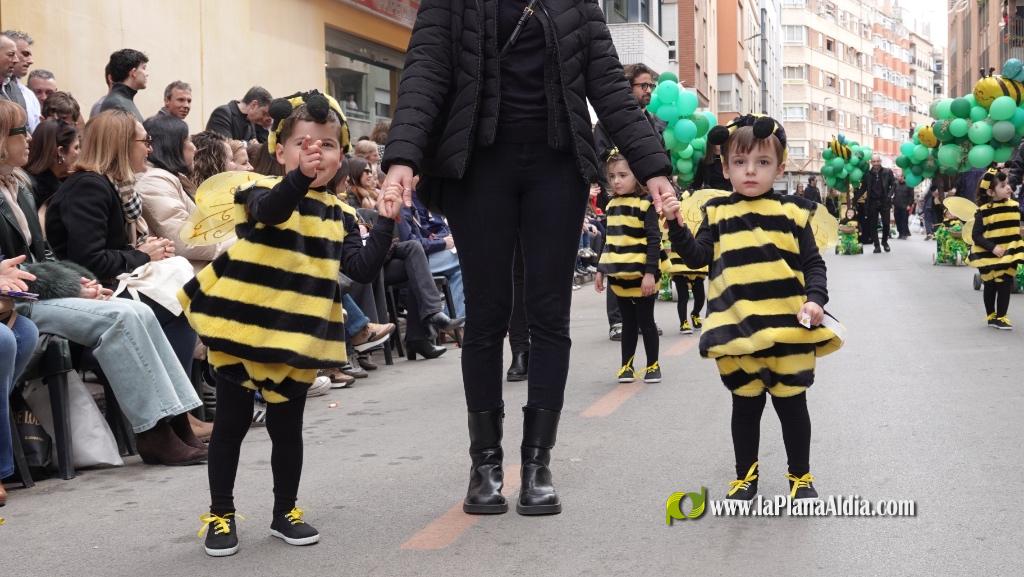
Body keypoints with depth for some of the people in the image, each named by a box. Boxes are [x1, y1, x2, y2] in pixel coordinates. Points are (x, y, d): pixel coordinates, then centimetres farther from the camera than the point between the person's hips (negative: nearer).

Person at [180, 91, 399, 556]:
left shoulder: (339, 215, 6)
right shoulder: (263, 191, -7)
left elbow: (362, 269, -3)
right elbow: (271, 210, -32)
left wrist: (385, 224, -13)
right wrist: (302, 176, -49)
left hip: (298, 340, 3)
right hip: (242, 330, -3)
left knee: (287, 428, 11)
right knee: (231, 425, 6)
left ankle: (285, 511, 26)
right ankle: (220, 514, 18)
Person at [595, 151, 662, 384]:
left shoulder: (645, 204, -10)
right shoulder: (611, 205, 10)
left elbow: (654, 240, -13)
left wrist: (650, 272, -18)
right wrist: (600, 270, 15)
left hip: (640, 275, -6)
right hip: (618, 275, 6)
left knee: (645, 321, 4)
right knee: (628, 322, 14)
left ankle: (653, 365, 15)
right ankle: (626, 365, 20)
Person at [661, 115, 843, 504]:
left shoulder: (792, 212, 5)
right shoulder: (717, 213, 7)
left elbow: (813, 264, 6)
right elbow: (698, 256, 0)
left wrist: (815, 298, -10)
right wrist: (677, 225, -15)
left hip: (788, 326, 0)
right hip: (737, 327, 1)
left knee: (792, 402, 9)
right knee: (745, 403, 11)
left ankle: (800, 476, 24)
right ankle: (745, 477, 25)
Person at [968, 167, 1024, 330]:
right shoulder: (984, 211, -14)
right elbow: (976, 235, -14)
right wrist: (992, 248, -24)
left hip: (1008, 254, 3)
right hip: (989, 256, -3)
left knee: (1006, 285, 2)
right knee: (990, 286, 11)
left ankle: (1001, 317, 14)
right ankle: (991, 316, 25)